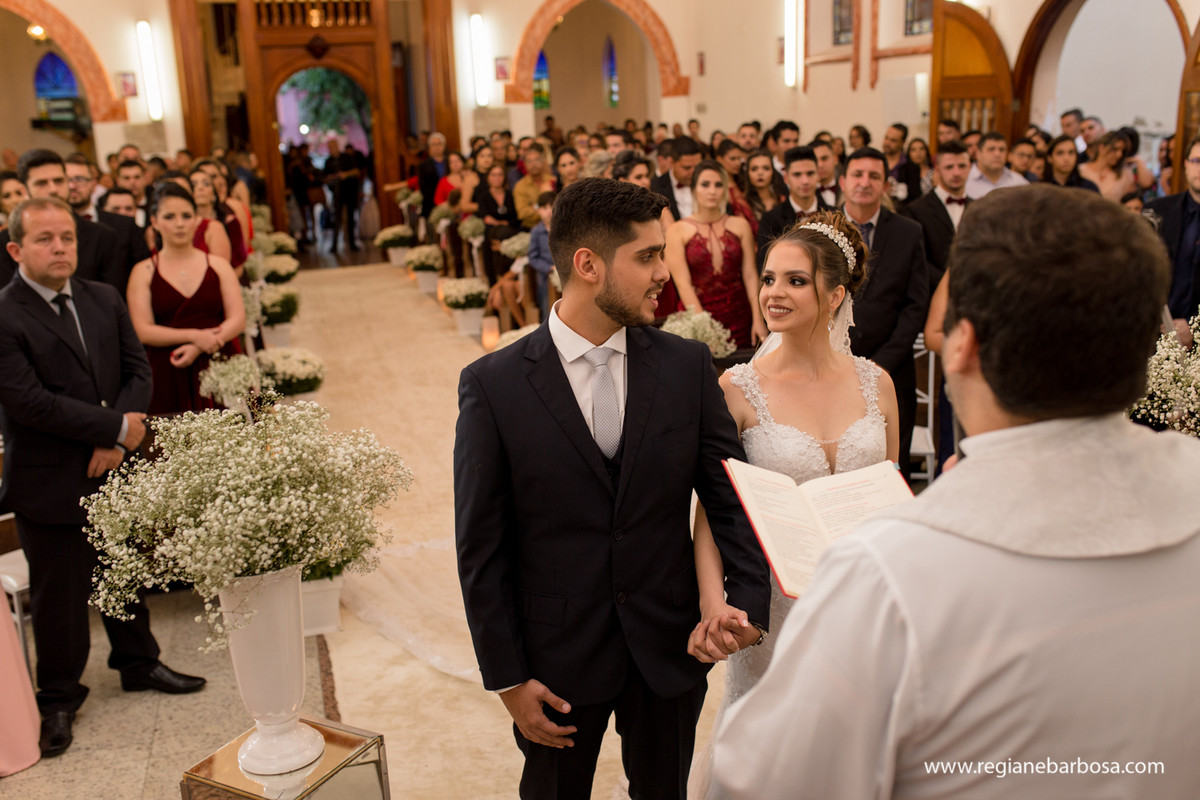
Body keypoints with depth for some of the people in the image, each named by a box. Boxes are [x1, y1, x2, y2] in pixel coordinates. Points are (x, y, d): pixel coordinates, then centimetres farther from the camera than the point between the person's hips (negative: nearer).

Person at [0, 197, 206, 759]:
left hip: (115, 468, 6)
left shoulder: (104, 300, 5)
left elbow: (137, 371, 4)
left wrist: (113, 440, -10)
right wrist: (117, 427, -17)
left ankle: (138, 664, 40)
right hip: (49, 482, -5)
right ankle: (58, 698, 28)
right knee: (59, 594, 8)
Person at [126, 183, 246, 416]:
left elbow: (238, 320, 2)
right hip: (168, 378, -1)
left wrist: (198, 349, -11)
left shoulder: (218, 265, 12)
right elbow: (143, 331, -2)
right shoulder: (143, 272, 8)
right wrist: (194, 336, -14)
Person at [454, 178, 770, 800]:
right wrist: (507, 677, -7)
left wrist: (748, 601, -18)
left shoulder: (688, 366, -5)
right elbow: (480, 548, -9)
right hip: (557, 659, -2)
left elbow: (731, 495, -3)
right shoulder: (492, 385, -13)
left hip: (670, 648, 2)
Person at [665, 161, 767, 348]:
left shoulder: (740, 226, 9)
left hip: (739, 318, 2)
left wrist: (758, 319, -7)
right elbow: (683, 282, -7)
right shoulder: (677, 231, 1)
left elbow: (750, 275, 3)